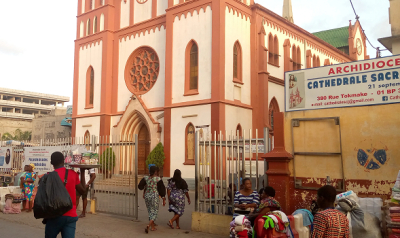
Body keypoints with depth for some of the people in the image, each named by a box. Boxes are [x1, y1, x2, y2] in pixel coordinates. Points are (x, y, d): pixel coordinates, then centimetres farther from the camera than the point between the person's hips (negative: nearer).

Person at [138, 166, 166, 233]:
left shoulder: (146, 178, -1)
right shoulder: (158, 179, -11)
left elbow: (140, 186, -4)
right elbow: (162, 190, -8)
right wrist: (163, 200, -2)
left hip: (147, 196, 5)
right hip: (155, 197, -5)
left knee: (150, 212, 19)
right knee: (154, 213, 3)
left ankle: (153, 227, 24)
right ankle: (148, 226, -18)